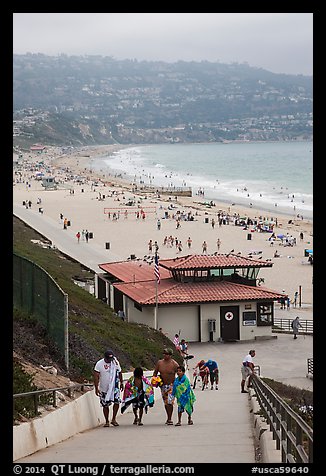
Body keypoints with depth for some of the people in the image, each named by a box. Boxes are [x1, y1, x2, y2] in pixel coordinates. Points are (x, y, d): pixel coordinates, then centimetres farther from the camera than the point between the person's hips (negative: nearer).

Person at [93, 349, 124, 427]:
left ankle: (114, 419, 5)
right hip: (104, 389, -2)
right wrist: (96, 388, -17)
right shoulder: (99, 364, -12)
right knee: (105, 405, 4)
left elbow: (119, 373, 14)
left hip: (114, 387, 2)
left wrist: (121, 383, 21)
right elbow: (96, 377, -12)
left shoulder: (115, 362, -1)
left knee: (117, 402, -11)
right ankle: (107, 421, 18)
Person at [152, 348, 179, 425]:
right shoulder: (159, 362, 1)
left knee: (170, 402, -14)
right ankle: (168, 418, 24)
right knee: (166, 402, 11)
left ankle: (169, 419, -10)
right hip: (163, 385, 5)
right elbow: (155, 372, 13)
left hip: (171, 385, -5)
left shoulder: (174, 364, -11)